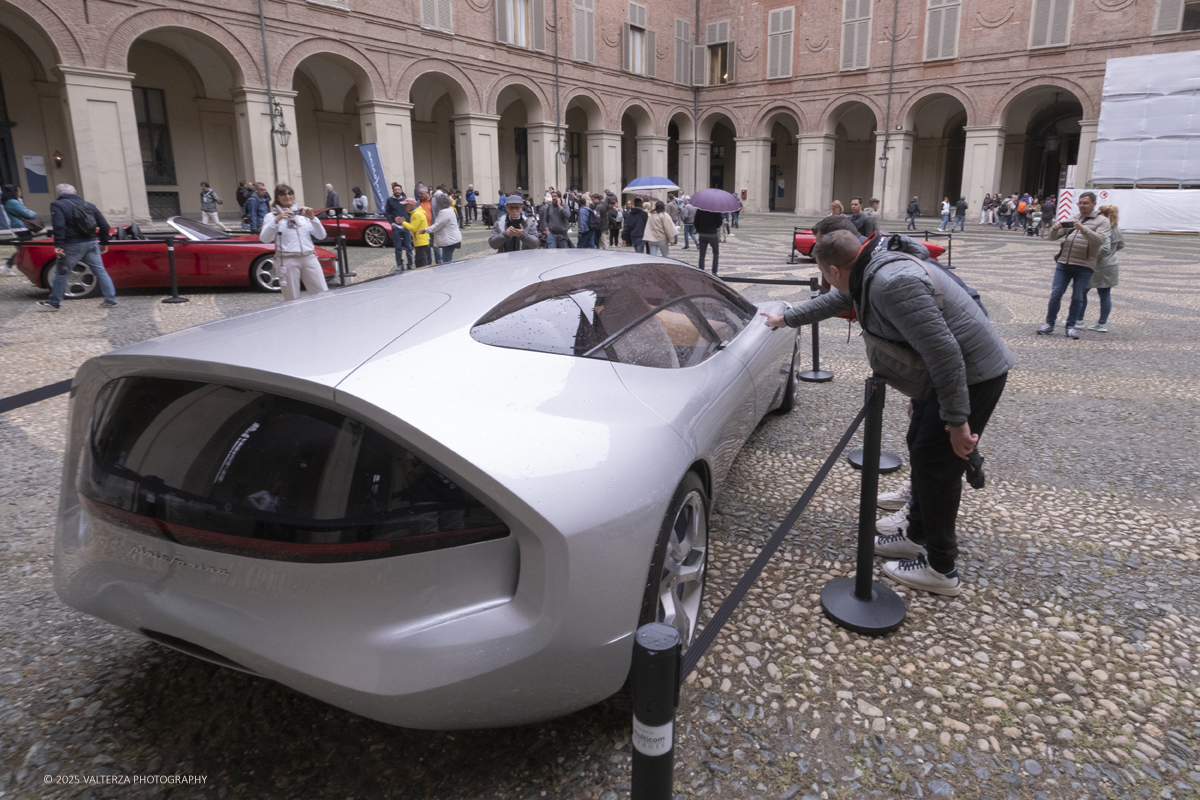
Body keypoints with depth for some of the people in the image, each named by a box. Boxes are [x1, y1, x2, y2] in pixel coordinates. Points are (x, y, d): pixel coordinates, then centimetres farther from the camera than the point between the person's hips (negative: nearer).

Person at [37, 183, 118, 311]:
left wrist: (58, 245, -18)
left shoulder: (58, 206, -4)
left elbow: (59, 227, -18)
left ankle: (53, 303, 13)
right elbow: (104, 225, 11)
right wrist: (103, 243, 17)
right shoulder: (89, 205, 13)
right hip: (91, 243, 4)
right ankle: (110, 299, 4)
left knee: (61, 273, 6)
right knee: (100, 271, 8)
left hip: (72, 246, -4)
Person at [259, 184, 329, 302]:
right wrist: (276, 220, -16)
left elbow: (321, 236, 9)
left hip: (309, 257, 2)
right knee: (292, 301, -2)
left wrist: (312, 218, -4)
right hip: (287, 260, -2)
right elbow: (264, 239, -6)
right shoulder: (272, 216, 10)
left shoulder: (303, 214, 16)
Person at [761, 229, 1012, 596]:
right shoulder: (868, 274, 5)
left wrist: (957, 419, -27)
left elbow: (944, 352, -31)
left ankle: (940, 569, 7)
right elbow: (833, 302, 28)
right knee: (921, 447, 18)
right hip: (946, 371, 11)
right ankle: (918, 535, 34)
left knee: (935, 461, -6)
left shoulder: (892, 284, -29)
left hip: (972, 374, -11)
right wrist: (786, 318, 39)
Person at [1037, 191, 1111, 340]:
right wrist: (1055, 228, -9)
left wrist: (1083, 228, -26)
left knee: (1077, 298, 2)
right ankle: (1049, 324, 9)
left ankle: (1070, 327, 11)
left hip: (1084, 266, -3)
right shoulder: (1072, 219, 17)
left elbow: (1099, 239, -14)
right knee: (1055, 295, -1)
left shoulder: (1102, 221, 4)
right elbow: (1053, 238, 14)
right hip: (1063, 263, 3)